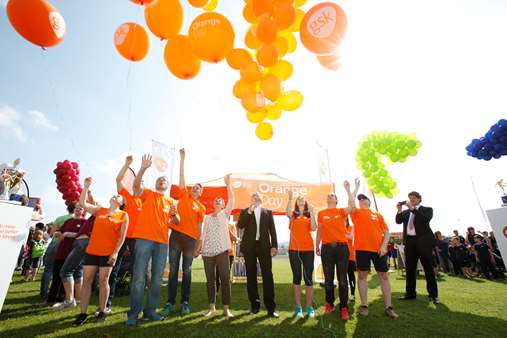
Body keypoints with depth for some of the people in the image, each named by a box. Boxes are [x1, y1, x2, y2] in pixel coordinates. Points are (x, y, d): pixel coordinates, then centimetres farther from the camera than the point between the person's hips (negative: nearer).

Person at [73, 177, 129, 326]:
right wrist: (86, 187, -2)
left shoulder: (123, 215, 0)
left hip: (108, 253, -3)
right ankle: (83, 313, 16)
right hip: (91, 250, 4)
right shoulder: (99, 210, 13)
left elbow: (122, 236, -4)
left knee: (103, 281, 3)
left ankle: (102, 311, 17)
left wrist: (115, 252, -12)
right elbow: (82, 203, 3)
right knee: (87, 280, 5)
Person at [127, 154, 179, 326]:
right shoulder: (148, 194, 8)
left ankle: (150, 311, 20)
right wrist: (143, 169, -24)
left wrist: (174, 215, -9)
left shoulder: (171, 202, 15)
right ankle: (133, 313, 10)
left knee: (157, 279, 8)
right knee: (139, 277, -3)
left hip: (162, 242, 4)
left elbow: (177, 222, 13)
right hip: (144, 239, -3)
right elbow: (136, 185, -12)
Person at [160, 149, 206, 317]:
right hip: (176, 235, 0)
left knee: (187, 271, 7)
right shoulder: (184, 195, 10)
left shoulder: (201, 207, 9)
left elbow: (199, 226, 9)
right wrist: (182, 158, 0)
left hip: (190, 239, 0)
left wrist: (199, 243, 3)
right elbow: (182, 176, 5)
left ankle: (185, 302, 17)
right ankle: (170, 303, 12)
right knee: (173, 270, 4)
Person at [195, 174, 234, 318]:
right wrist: (198, 249, 4)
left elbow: (231, 200, -7)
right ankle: (212, 308, 19)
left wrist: (228, 184, -12)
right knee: (210, 280, 8)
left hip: (222, 250, -3)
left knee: (225, 279, -3)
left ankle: (226, 308, 6)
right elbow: (203, 234, 13)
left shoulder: (225, 214, 7)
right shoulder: (207, 217, 15)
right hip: (207, 252, 3)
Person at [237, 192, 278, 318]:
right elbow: (240, 225, -6)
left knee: (268, 276, -3)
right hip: (249, 247, 0)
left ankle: (271, 307, 5)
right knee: (251, 276, 6)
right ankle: (255, 304, 20)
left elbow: (272, 229, 7)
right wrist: (249, 211, -14)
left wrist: (274, 246, -1)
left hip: (264, 246, 0)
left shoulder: (268, 212, 12)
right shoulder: (245, 211, 10)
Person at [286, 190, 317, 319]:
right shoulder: (293, 214, 8)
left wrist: (312, 213, -12)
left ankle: (310, 307, 12)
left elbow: (313, 228, -7)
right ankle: (298, 307, 12)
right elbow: (288, 213, -17)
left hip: (308, 249, 0)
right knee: (297, 277, 5)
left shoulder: (310, 215, 9)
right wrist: (290, 198, -23)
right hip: (294, 249, 0)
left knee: (308, 277, 2)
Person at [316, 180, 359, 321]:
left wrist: (348, 189, -16)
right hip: (327, 248, 1)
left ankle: (344, 308, 13)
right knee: (328, 278, 10)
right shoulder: (321, 213, 7)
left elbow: (351, 206, -18)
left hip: (341, 247, -1)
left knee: (342, 279, 3)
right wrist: (317, 246, 8)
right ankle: (329, 303, 26)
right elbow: (319, 231, 10)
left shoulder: (341, 211, 4)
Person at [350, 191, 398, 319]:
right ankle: (364, 305, 14)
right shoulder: (356, 213, 8)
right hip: (362, 248, -2)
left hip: (379, 249, 2)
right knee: (362, 275, 3)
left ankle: (388, 307, 18)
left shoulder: (378, 215, 13)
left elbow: (386, 232, 9)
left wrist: (384, 245, -5)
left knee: (384, 276, 7)